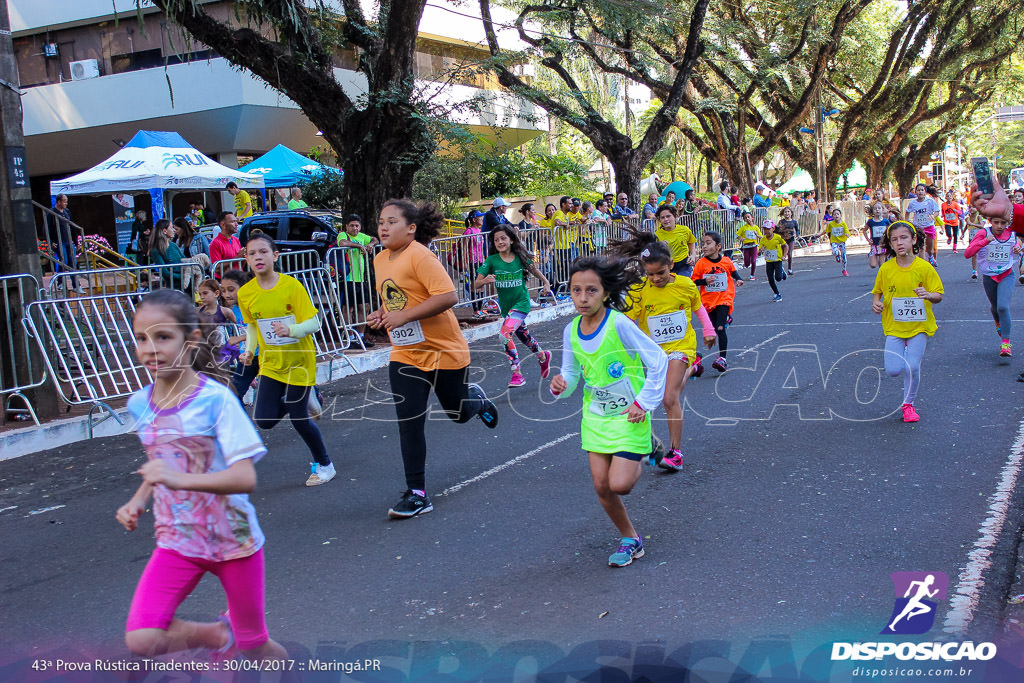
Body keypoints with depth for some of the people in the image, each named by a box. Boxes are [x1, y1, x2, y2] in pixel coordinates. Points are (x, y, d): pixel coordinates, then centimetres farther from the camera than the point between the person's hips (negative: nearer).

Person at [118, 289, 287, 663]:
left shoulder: (215, 399, -18)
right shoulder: (140, 404, 0)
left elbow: (245, 478, -25)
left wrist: (180, 479, -37)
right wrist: (137, 501, 1)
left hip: (232, 538, -4)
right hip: (177, 540, 4)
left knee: (254, 648, 9)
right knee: (141, 640, -16)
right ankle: (216, 633, 13)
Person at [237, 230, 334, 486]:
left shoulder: (292, 286, -17)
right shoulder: (245, 293, -4)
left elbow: (313, 323, -15)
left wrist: (291, 330, -34)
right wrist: (249, 350, -5)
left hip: (299, 361, -4)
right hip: (270, 363, 4)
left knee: (299, 419, -1)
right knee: (265, 420, -2)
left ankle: (324, 465, 22)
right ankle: (302, 398, 28)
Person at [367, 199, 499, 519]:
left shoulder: (420, 256, -19)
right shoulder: (380, 260, 6)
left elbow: (448, 296, -28)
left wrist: (404, 315, -27)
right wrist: (382, 314, 1)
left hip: (443, 349, -6)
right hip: (404, 355, 6)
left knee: (458, 412, 13)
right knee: (409, 424, -1)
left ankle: (476, 398, 51)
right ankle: (416, 495, 7)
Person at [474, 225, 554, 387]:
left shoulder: (520, 258, -9)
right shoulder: (491, 261, -10)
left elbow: (533, 269, 13)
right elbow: (476, 285, -14)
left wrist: (545, 282, 18)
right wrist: (485, 280, -34)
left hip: (521, 302, -4)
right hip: (505, 305, 4)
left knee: (505, 333, -23)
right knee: (524, 336, 22)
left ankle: (517, 374, -14)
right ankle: (543, 356, 51)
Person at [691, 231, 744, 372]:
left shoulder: (726, 261, -2)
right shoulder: (701, 263, -6)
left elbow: (733, 271, 18)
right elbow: (693, 281, -3)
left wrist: (738, 279, 0)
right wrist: (704, 281, -20)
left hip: (724, 299, -2)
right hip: (708, 301, 2)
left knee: (720, 328, -13)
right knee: (714, 329, 11)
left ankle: (722, 358, -8)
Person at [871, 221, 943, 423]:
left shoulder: (924, 267, -7)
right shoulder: (885, 269, -2)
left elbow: (938, 295, -3)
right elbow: (878, 291, 12)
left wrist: (928, 295, -25)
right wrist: (876, 302, -9)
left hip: (919, 326, -1)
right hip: (894, 326, 2)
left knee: (913, 367, -9)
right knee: (893, 370, -9)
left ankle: (908, 404, 16)